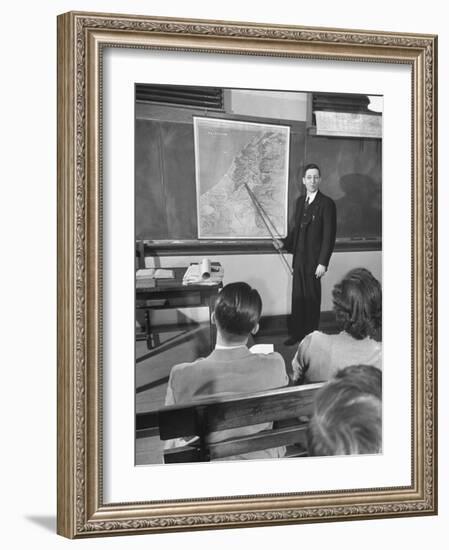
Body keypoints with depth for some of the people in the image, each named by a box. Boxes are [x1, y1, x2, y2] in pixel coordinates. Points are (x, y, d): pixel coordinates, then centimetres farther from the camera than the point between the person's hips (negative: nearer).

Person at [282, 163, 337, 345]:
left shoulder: (326, 204, -10)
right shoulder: (300, 201, 11)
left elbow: (329, 235, -12)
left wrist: (323, 263, -15)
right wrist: (285, 243, 5)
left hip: (314, 260, -6)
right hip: (299, 257, 6)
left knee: (312, 298, 3)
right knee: (297, 296, 10)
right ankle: (296, 333, 20)